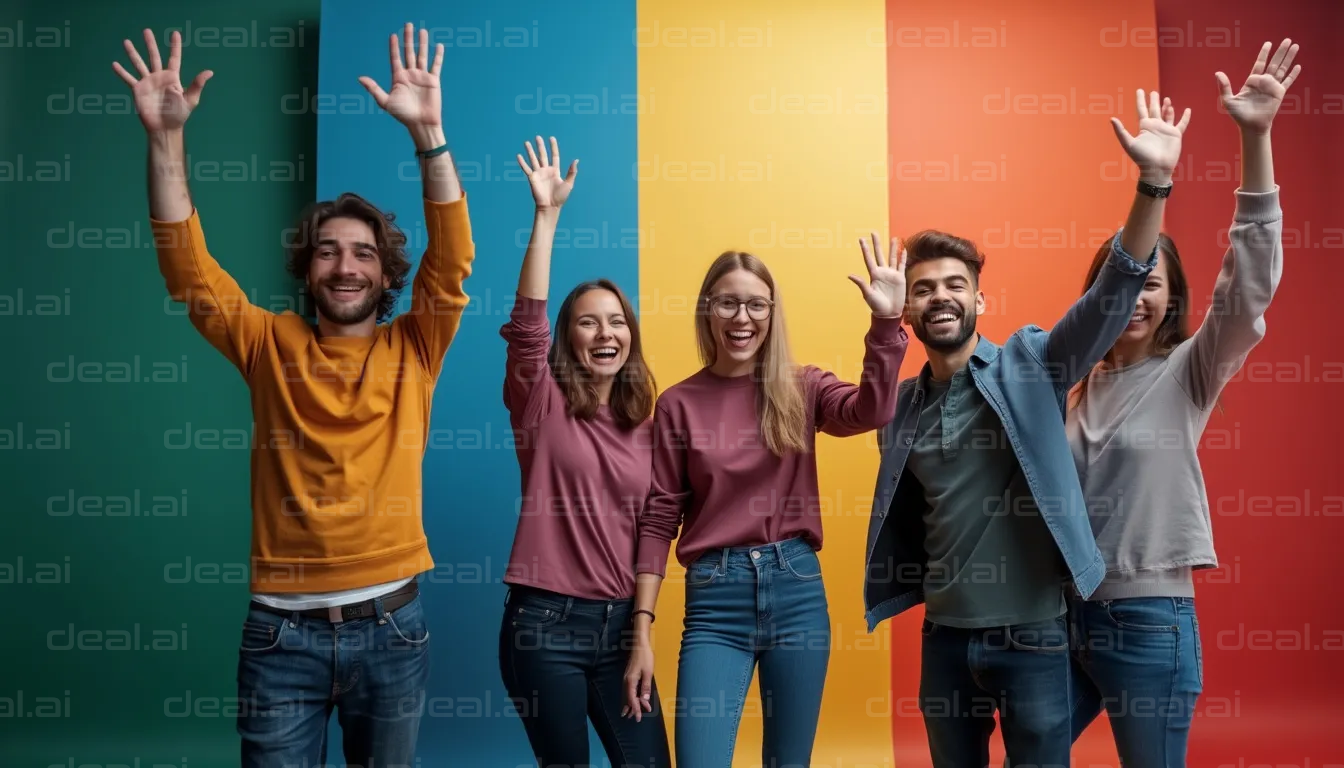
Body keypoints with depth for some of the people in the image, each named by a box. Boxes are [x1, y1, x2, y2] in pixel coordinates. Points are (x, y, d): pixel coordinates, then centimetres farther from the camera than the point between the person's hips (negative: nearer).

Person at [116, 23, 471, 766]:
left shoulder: (411, 352, 2)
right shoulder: (270, 345, 4)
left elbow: (453, 261, -10)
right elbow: (186, 267, -2)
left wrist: (428, 132, -19)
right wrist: (165, 136, -12)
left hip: (389, 624, 0)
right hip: (282, 628, 0)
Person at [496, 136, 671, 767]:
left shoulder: (644, 423, 8)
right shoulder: (543, 404, -4)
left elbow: (650, 526, 12)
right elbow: (526, 325, -21)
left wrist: (642, 628, 8)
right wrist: (547, 216, -27)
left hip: (620, 621, 4)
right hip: (546, 622, -4)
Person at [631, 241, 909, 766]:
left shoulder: (801, 388, 4)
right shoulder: (678, 404, 1)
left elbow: (871, 411, -17)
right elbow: (659, 519, 1)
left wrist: (886, 320, -29)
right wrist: (642, 630, -4)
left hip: (797, 589, 2)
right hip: (715, 600, -1)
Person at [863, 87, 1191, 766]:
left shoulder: (1030, 364, -6)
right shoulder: (902, 403, 4)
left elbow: (1114, 291, -19)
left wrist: (1154, 183, -30)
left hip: (1031, 632, -3)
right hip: (945, 634, 4)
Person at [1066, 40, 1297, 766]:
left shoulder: (1190, 373, -5)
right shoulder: (1082, 383, 7)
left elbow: (1250, 286, -20)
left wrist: (1255, 139, -27)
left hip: (1149, 616, -4)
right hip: (1068, 607, 5)